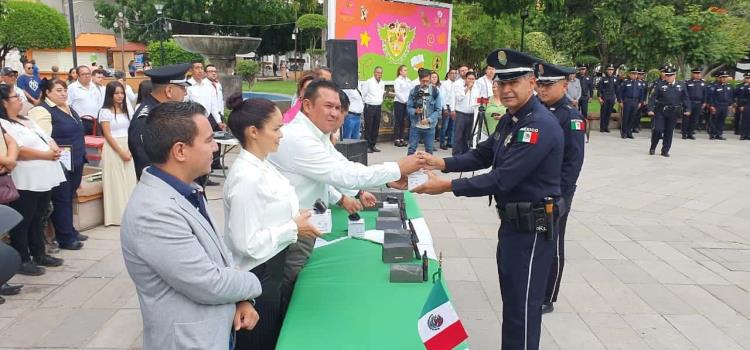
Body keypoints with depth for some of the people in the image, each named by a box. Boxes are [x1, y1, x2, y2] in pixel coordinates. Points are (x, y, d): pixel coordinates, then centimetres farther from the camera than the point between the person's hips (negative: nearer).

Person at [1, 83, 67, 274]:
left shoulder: (26, 120, 19)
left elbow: (47, 138, 18)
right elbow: (18, 150, -20)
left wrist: (54, 148, -3)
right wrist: (46, 155, -18)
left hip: (44, 177, 9)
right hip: (25, 181, -9)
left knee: (37, 219, 17)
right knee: (22, 222, 0)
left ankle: (39, 254, 26)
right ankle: (22, 261, 8)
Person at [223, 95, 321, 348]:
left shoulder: (261, 164, 2)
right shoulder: (247, 177, -27)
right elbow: (247, 242, -28)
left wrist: (296, 218, 1)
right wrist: (294, 229, -20)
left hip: (269, 268, 9)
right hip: (256, 276, -9)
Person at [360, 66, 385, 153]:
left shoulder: (382, 83, 12)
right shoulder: (368, 82, -8)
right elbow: (363, 95, -7)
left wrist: (380, 102, 13)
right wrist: (367, 103, -1)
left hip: (378, 107, 6)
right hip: (369, 107, -6)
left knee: (376, 127, 9)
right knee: (368, 127, -4)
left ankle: (373, 145, 18)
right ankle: (367, 146, 1)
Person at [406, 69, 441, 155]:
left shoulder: (435, 91, -4)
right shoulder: (414, 91, -2)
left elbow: (438, 110, -3)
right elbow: (408, 107, 1)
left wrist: (428, 120, -16)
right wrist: (415, 111, -20)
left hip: (430, 127, 0)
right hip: (415, 126, 0)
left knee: (429, 150, 9)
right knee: (411, 149, 4)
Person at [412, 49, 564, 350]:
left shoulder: (540, 125, -24)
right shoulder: (510, 119, 9)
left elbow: (503, 179, -28)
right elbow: (483, 154, 12)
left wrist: (447, 186, -26)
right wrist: (442, 163, -3)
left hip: (532, 226, -10)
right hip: (512, 221, 10)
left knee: (523, 304, 1)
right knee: (510, 297, 22)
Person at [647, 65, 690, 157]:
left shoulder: (681, 85, 7)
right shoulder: (660, 85, -1)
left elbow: (686, 98, 10)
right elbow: (653, 98, -4)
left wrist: (687, 109, 0)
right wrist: (650, 109, -14)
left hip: (674, 112, 3)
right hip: (660, 111, -2)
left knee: (669, 132, 7)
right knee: (658, 130, -8)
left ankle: (665, 151, 16)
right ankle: (652, 148, 12)